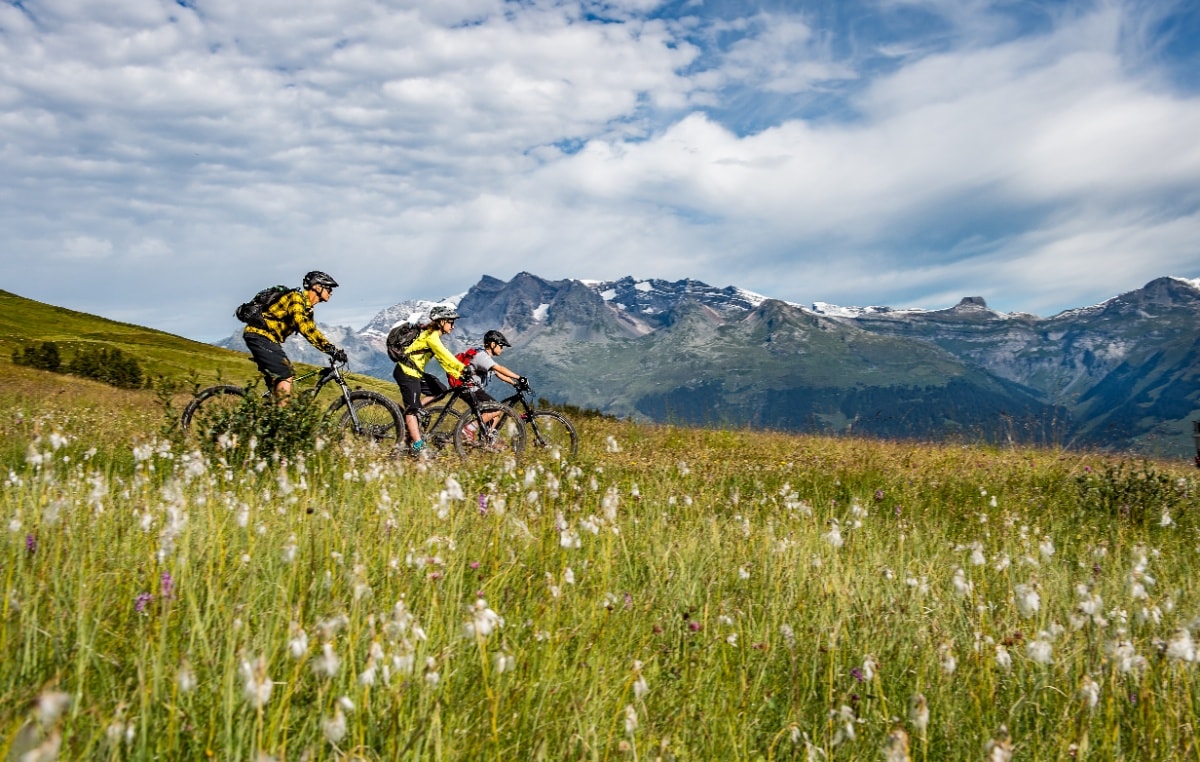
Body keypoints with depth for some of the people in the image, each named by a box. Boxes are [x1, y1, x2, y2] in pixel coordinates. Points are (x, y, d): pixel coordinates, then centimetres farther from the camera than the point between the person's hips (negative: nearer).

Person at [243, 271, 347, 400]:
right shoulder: (296, 298, -16)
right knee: (286, 375, -15)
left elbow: (311, 331, 16)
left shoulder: (307, 307, 15)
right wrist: (330, 348, -36)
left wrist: (334, 351, 2)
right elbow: (303, 326, -30)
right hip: (259, 334, -10)